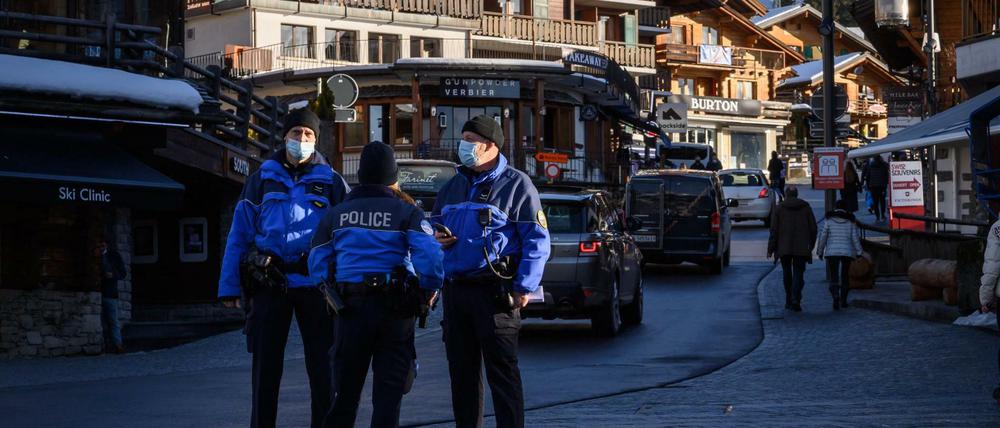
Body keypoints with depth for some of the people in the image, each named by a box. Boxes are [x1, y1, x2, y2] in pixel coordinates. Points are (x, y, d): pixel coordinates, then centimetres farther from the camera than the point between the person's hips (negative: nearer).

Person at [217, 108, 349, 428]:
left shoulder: (331, 182, 7)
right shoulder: (262, 179, 9)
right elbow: (239, 234, 6)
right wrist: (229, 287, -1)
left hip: (315, 283, -1)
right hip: (269, 282, 1)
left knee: (321, 364, 4)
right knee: (265, 364, 5)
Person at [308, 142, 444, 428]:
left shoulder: (337, 214, 8)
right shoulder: (407, 212, -3)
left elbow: (317, 264, 7)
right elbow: (429, 254, -16)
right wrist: (430, 291, -1)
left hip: (350, 307, 3)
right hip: (395, 308, -2)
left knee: (345, 387, 12)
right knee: (389, 388, 3)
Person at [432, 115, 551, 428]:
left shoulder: (516, 184, -2)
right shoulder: (452, 187, 18)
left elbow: (537, 240, -6)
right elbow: (435, 228, 30)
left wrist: (524, 287, -15)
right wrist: (435, 239, 4)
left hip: (494, 291, -7)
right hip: (455, 290, 7)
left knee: (502, 372, -7)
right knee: (462, 372, 11)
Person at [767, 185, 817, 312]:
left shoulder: (779, 208, 0)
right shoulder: (806, 207, 5)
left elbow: (774, 230, -4)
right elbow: (813, 228, 6)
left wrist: (770, 249, -1)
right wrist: (810, 245, 18)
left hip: (784, 248, 0)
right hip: (802, 248, 0)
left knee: (787, 273, 14)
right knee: (798, 273, -1)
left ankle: (789, 300, 17)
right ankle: (795, 299, -19)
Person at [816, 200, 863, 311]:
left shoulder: (829, 220, 0)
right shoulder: (851, 221, 2)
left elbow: (823, 236, 0)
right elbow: (855, 238, -1)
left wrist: (820, 251, 8)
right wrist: (858, 252, 5)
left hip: (832, 252, -1)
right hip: (847, 252, 1)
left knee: (834, 277, -3)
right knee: (845, 275, 16)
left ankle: (836, 297, -26)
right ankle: (843, 300, 20)